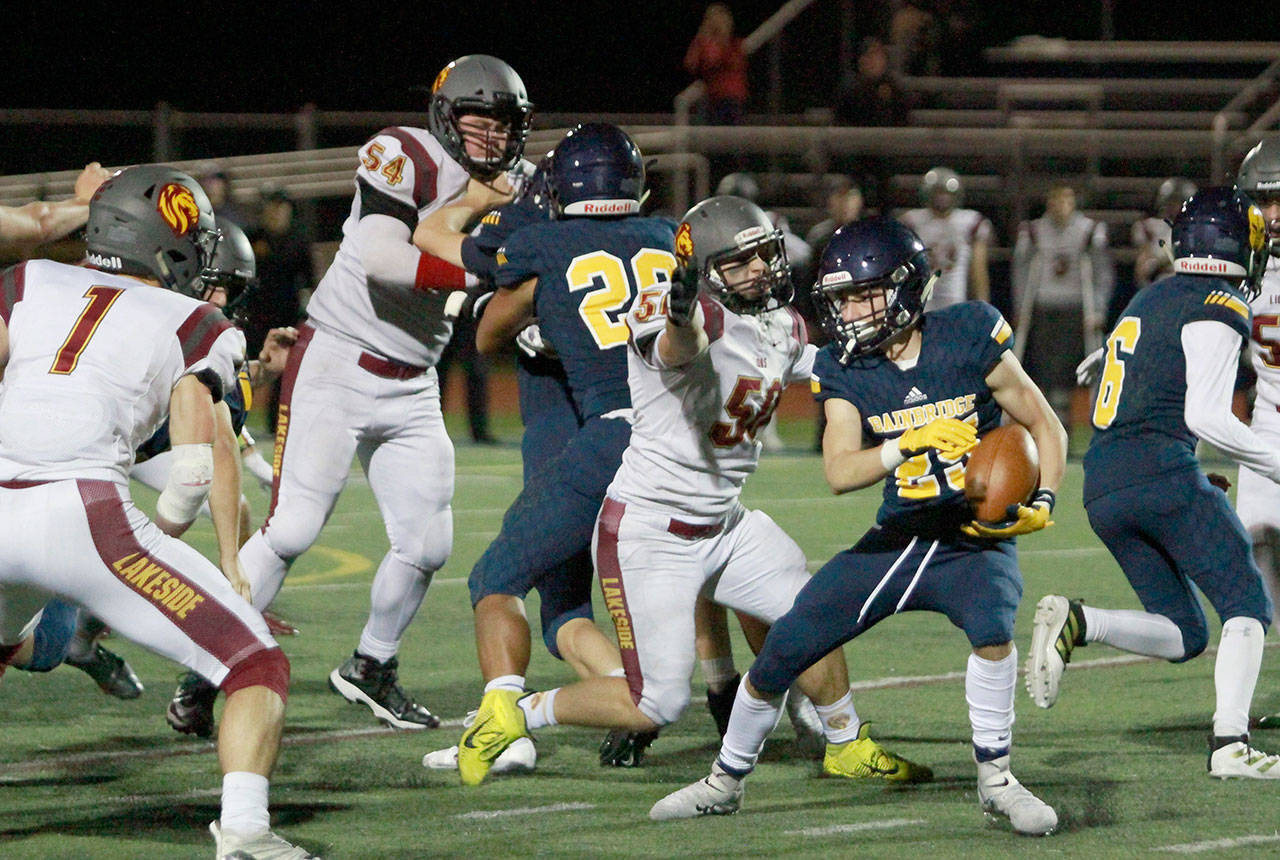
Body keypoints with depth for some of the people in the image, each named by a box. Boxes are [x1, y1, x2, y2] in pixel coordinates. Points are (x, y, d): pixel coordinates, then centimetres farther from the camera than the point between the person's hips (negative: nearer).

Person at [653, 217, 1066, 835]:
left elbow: (1044, 426, -2)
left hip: (975, 543, -3)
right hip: (898, 539, 3)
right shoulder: (843, 371, -2)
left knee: (991, 626, -36)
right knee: (778, 654, -1)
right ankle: (725, 782, 24)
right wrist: (904, 448, -31)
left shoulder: (967, 338, -11)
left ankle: (996, 781, -16)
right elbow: (840, 472, -15)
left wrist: (1041, 501, -18)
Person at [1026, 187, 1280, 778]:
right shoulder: (1218, 310, -5)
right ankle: (1230, 744, -16)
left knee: (1182, 635, 11)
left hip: (1102, 487, 8)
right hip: (1161, 474, -8)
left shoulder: (1147, 301, 21)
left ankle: (1076, 623, -12)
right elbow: (1206, 417, -13)